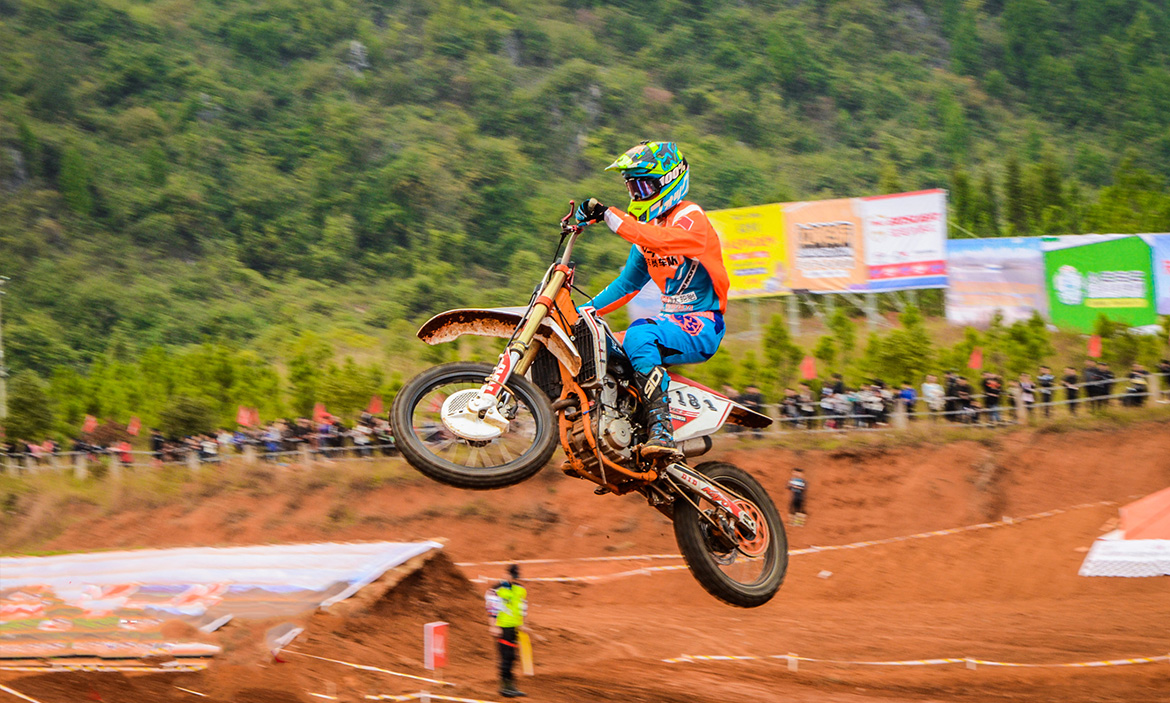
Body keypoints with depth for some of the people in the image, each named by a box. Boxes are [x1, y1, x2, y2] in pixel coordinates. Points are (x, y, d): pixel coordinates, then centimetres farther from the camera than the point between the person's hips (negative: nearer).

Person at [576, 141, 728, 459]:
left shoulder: (691, 218, -11)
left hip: (701, 326, -9)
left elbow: (662, 240, -33)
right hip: (671, 321, 9)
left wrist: (608, 216, -35)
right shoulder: (647, 228, 17)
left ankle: (662, 430, -45)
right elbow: (628, 282, 24)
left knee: (638, 338, -36)